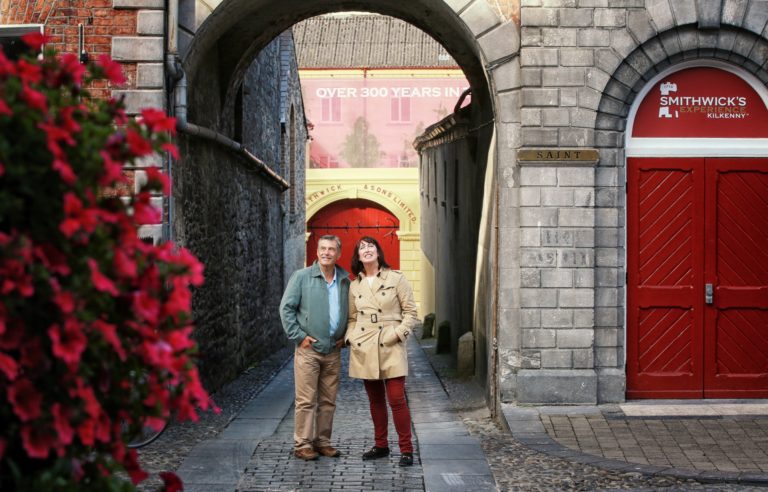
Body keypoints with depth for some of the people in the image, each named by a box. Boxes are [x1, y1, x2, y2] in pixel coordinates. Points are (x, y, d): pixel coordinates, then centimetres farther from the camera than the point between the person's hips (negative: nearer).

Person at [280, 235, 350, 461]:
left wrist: (345, 335, 10)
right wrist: (298, 336, -9)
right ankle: (302, 444, 3)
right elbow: (286, 308, -4)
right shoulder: (302, 277, -3)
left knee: (328, 401, 10)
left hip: (333, 351, 5)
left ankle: (322, 441, 20)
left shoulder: (345, 281, 9)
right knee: (306, 400, -4)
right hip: (308, 349, -4)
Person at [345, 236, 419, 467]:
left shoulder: (396, 278, 0)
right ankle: (380, 445, 22)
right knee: (375, 400, 11)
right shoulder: (354, 285, 11)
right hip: (364, 349, 4)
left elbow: (410, 312, 0)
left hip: (390, 347, -4)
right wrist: (350, 337, 1)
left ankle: (406, 449, 1)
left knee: (397, 399, -8)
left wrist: (397, 334, -11)